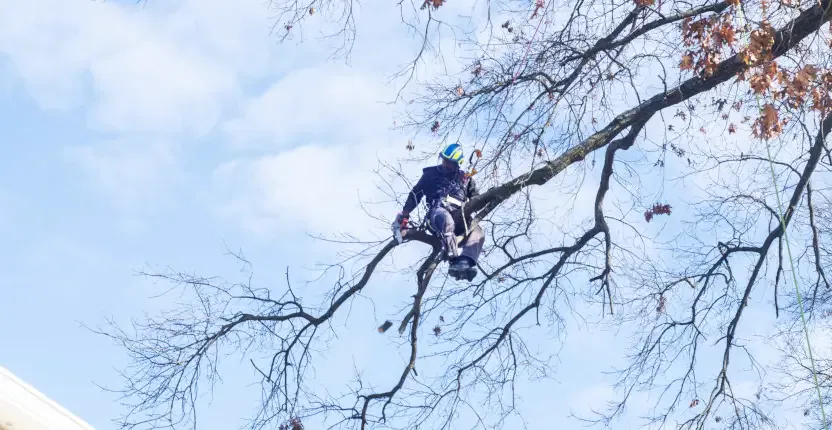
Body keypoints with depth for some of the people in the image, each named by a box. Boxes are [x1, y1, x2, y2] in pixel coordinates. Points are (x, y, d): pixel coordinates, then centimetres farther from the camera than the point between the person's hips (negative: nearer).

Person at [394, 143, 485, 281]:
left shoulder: (465, 178, 26)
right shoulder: (431, 174, 20)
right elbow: (416, 193, 18)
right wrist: (405, 212, 9)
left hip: (459, 215, 4)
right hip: (437, 212, -3)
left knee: (477, 232, -31)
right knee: (445, 219, -44)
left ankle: (466, 262, -55)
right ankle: (453, 261, -59)